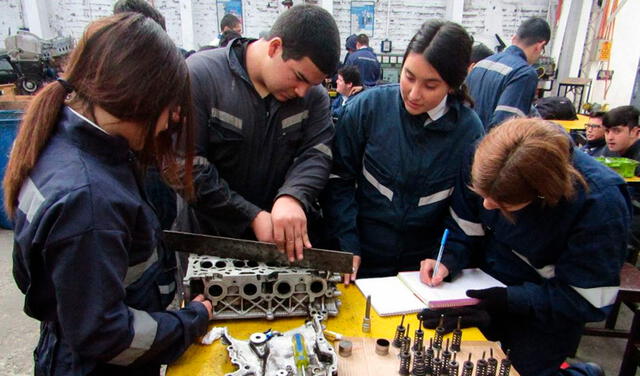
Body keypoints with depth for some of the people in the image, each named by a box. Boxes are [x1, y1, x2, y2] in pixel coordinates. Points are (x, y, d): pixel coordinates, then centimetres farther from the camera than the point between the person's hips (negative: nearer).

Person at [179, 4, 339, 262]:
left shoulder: (314, 94, -4)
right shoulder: (200, 75, -16)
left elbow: (317, 154, -13)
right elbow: (189, 166, -21)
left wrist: (293, 197, -34)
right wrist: (253, 217, -24)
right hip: (208, 236, -2)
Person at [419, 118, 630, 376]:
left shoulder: (599, 201, -30)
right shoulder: (485, 161, -21)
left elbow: (587, 300, -23)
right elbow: (464, 228, -7)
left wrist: (508, 300, -28)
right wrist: (447, 261, -24)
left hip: (547, 313, -3)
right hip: (486, 285, 4)